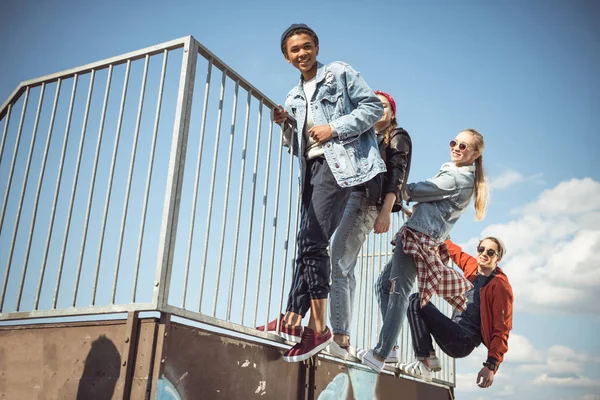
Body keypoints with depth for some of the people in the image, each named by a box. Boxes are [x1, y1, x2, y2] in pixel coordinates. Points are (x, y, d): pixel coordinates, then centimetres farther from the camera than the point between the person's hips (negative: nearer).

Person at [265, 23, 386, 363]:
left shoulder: (339, 73, 7)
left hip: (340, 161, -7)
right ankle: (294, 321, -2)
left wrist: (334, 128, -11)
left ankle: (318, 327, -12)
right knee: (310, 245, 0)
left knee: (311, 241, -16)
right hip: (313, 168, 7)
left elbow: (373, 106, -2)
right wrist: (286, 126, 5)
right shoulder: (294, 98, 24)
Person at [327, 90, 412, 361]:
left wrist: (385, 211, -18)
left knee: (339, 266, -19)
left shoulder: (397, 137, 11)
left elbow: (396, 176, -4)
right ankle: (342, 340, 1)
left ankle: (341, 338, -23)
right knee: (345, 269, 1)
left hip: (367, 202, -7)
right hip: (348, 199, 7)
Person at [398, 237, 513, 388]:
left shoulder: (501, 286, -12)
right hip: (454, 337, 8)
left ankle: (424, 365, -18)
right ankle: (429, 356, 3)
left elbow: (502, 330, -15)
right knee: (417, 299, 15)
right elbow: (453, 251, 24)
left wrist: (491, 366, -22)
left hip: (464, 342, -8)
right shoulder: (473, 267, 7)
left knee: (416, 302, -15)